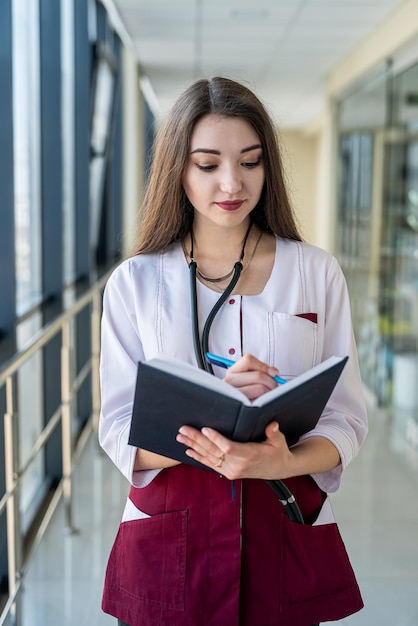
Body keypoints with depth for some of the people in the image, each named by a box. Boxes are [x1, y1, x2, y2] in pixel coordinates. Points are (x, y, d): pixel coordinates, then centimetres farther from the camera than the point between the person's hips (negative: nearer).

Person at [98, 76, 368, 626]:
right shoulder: (134, 282, -2)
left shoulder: (317, 274, -1)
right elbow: (119, 432, -7)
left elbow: (346, 420, -3)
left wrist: (283, 463, -25)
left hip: (288, 537, 1)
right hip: (168, 540, 0)